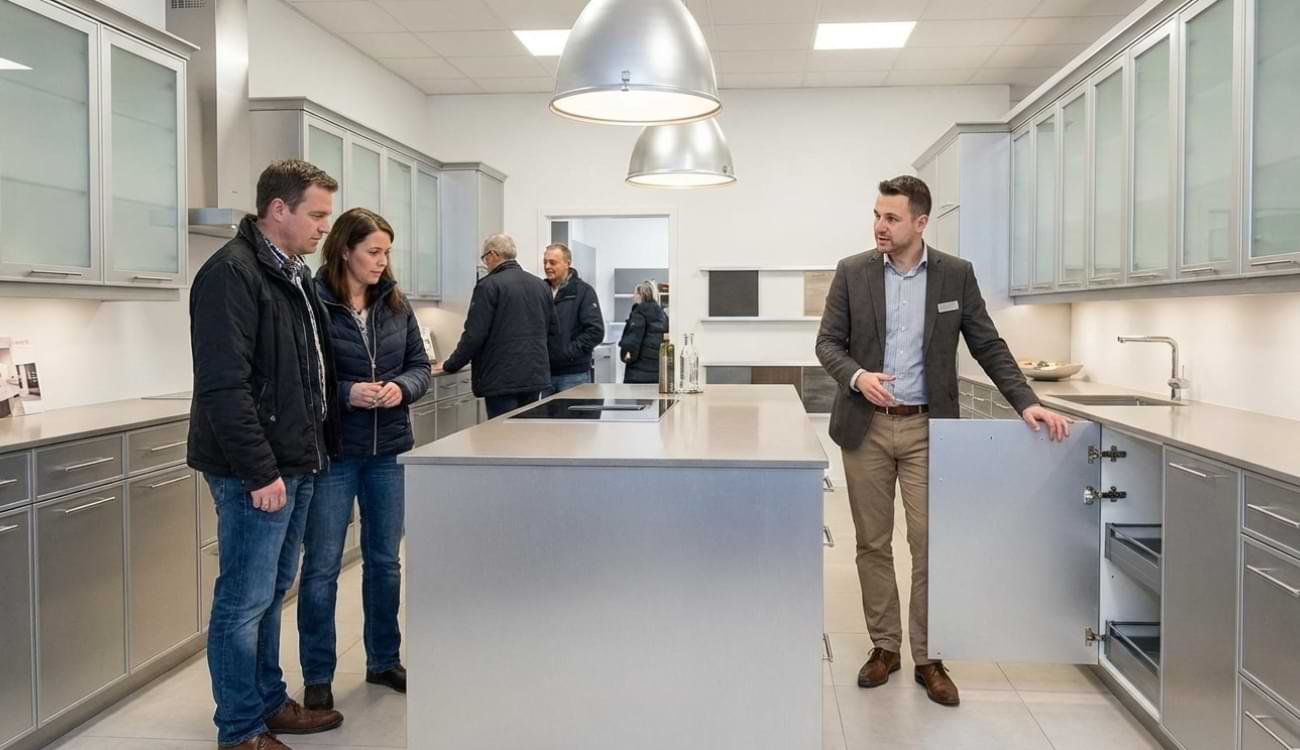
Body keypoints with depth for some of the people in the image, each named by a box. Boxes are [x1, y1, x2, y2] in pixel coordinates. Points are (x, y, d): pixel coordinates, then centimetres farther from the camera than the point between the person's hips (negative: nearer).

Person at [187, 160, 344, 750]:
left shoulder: (294, 274, 14)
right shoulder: (231, 274, -15)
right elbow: (223, 386, -21)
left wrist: (317, 449, 14)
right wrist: (259, 472, -21)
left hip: (296, 463, 9)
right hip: (257, 472, -9)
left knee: (272, 592, 19)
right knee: (245, 601, 2)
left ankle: (269, 703, 32)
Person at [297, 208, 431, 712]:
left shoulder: (396, 305, 4)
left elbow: (420, 366, 8)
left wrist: (401, 387, -13)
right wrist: (347, 393, -23)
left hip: (387, 452, 5)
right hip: (332, 454, -5)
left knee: (385, 561, 16)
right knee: (322, 568, 5)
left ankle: (384, 661, 33)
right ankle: (318, 677, 21)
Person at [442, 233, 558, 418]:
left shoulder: (489, 285, -9)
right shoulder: (541, 285, 11)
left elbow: (474, 335, -12)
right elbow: (553, 331, 17)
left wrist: (451, 365, 0)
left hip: (502, 380, -6)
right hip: (536, 376, 6)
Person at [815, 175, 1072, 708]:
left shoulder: (956, 275, 1)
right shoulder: (852, 272, 0)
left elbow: (988, 345, 3)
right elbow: (827, 342, 0)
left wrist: (1027, 403, -6)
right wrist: (857, 376, -19)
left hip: (927, 429, 0)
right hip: (865, 426, 1)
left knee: (931, 544, -1)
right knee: (873, 543, 8)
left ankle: (929, 658, 12)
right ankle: (884, 646, 22)